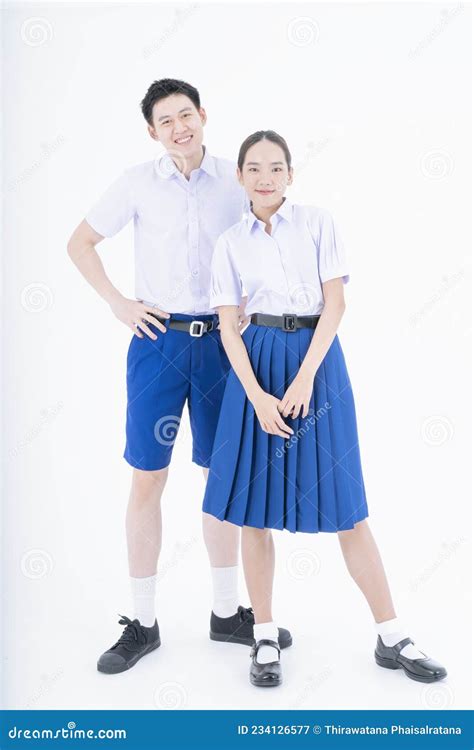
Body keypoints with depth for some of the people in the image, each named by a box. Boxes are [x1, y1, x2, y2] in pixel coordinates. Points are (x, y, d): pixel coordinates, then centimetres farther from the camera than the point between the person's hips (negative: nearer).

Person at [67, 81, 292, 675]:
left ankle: (227, 611, 25)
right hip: (159, 340, -1)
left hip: (220, 341, 2)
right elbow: (80, 243, 9)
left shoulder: (236, 181, 4)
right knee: (148, 480, 1)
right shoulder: (138, 183, 1)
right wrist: (118, 304, -1)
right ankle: (142, 622, 16)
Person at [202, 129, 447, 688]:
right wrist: (258, 397, -12)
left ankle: (392, 638, 14)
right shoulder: (230, 243, 6)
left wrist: (305, 378, -13)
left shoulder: (318, 223, 3)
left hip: (317, 360, -1)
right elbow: (228, 327, 1)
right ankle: (265, 638, 18)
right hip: (257, 364, 1)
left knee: (345, 507, 1)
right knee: (254, 506, 2)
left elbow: (335, 302, -3)